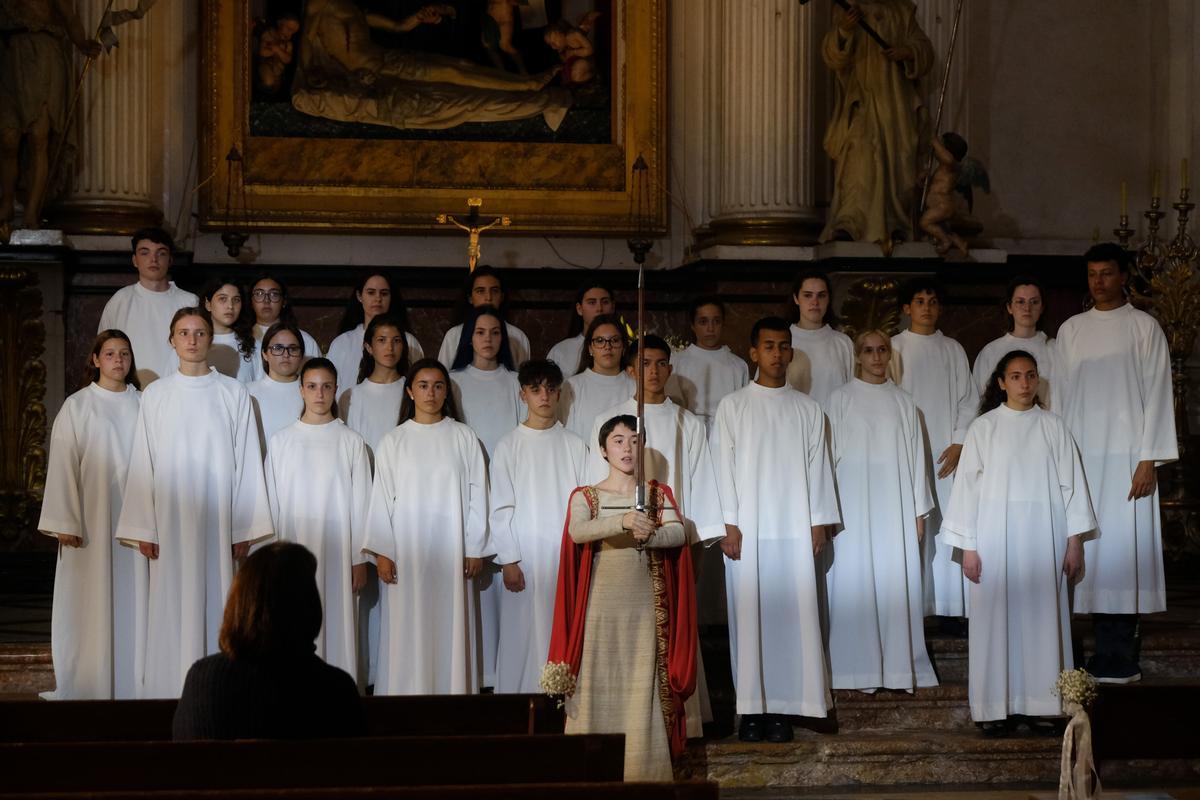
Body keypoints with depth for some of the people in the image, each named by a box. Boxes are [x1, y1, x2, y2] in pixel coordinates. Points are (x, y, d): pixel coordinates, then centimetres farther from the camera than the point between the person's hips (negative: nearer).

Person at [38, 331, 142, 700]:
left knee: (131, 597, 1)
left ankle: (131, 680, 5)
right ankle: (91, 685, 3)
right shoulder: (77, 406, 0)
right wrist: (65, 523, -10)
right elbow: (63, 465, -3)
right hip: (92, 518, -2)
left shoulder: (143, 404, 8)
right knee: (92, 597, -2)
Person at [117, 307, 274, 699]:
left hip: (218, 520, -1)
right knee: (171, 610, -1)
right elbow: (143, 465, 5)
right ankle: (170, 691, 2)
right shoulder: (155, 395, 5)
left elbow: (247, 462, 3)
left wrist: (245, 530, -2)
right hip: (170, 521, 1)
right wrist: (143, 529, -2)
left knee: (215, 605, -2)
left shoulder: (234, 394, 3)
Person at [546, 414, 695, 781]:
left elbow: (678, 533, -6)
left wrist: (648, 535, -25)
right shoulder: (585, 497, 7)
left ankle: (644, 775, -1)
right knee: (598, 689, -4)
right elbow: (578, 531, -15)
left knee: (642, 692, -3)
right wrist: (623, 522, -32)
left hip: (644, 609, 1)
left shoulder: (659, 494, 12)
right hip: (599, 607, -1)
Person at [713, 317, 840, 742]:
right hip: (747, 530, -2)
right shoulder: (733, 406, 4)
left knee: (792, 615, -2)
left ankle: (782, 707, 1)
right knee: (750, 615, -3)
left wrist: (819, 523, 3)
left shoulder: (807, 409, 10)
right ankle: (752, 709, 1)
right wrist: (728, 525, -6)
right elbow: (724, 466, 1)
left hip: (794, 530, 2)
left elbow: (817, 466, 10)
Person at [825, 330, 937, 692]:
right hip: (855, 506, -2)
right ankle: (861, 668, 0)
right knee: (857, 582, -4)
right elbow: (830, 454, 3)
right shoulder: (841, 399, 4)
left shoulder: (903, 402, 10)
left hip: (895, 505, 2)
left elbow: (915, 457, 10)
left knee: (898, 582, -1)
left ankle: (900, 668, 4)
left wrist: (919, 512, 6)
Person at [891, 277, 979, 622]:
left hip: (947, 452, 2)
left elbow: (969, 399, 9)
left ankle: (949, 609, -1)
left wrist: (959, 443, -3)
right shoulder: (895, 348, 5)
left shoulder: (953, 350, 12)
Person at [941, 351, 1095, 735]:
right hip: (995, 540, -1)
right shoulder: (983, 428, 2)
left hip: (1043, 540, 1)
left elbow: (1070, 484, 5)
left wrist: (1075, 542, 0)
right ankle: (995, 707, 3)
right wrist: (967, 547, -3)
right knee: (995, 620, -1)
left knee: (1042, 617, 1)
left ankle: (1041, 706, 7)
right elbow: (967, 487, 1)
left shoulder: (1053, 427, 5)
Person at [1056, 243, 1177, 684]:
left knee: (1122, 548, -7)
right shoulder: (1071, 330, 13)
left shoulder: (1144, 328, 2)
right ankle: (1106, 649, 4)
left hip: (1125, 456, -4)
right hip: (1080, 456, 4)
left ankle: (1118, 657, -6)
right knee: (1089, 549, 0)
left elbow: (1156, 395, -2)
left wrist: (1148, 460, -9)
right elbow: (1059, 395, 13)